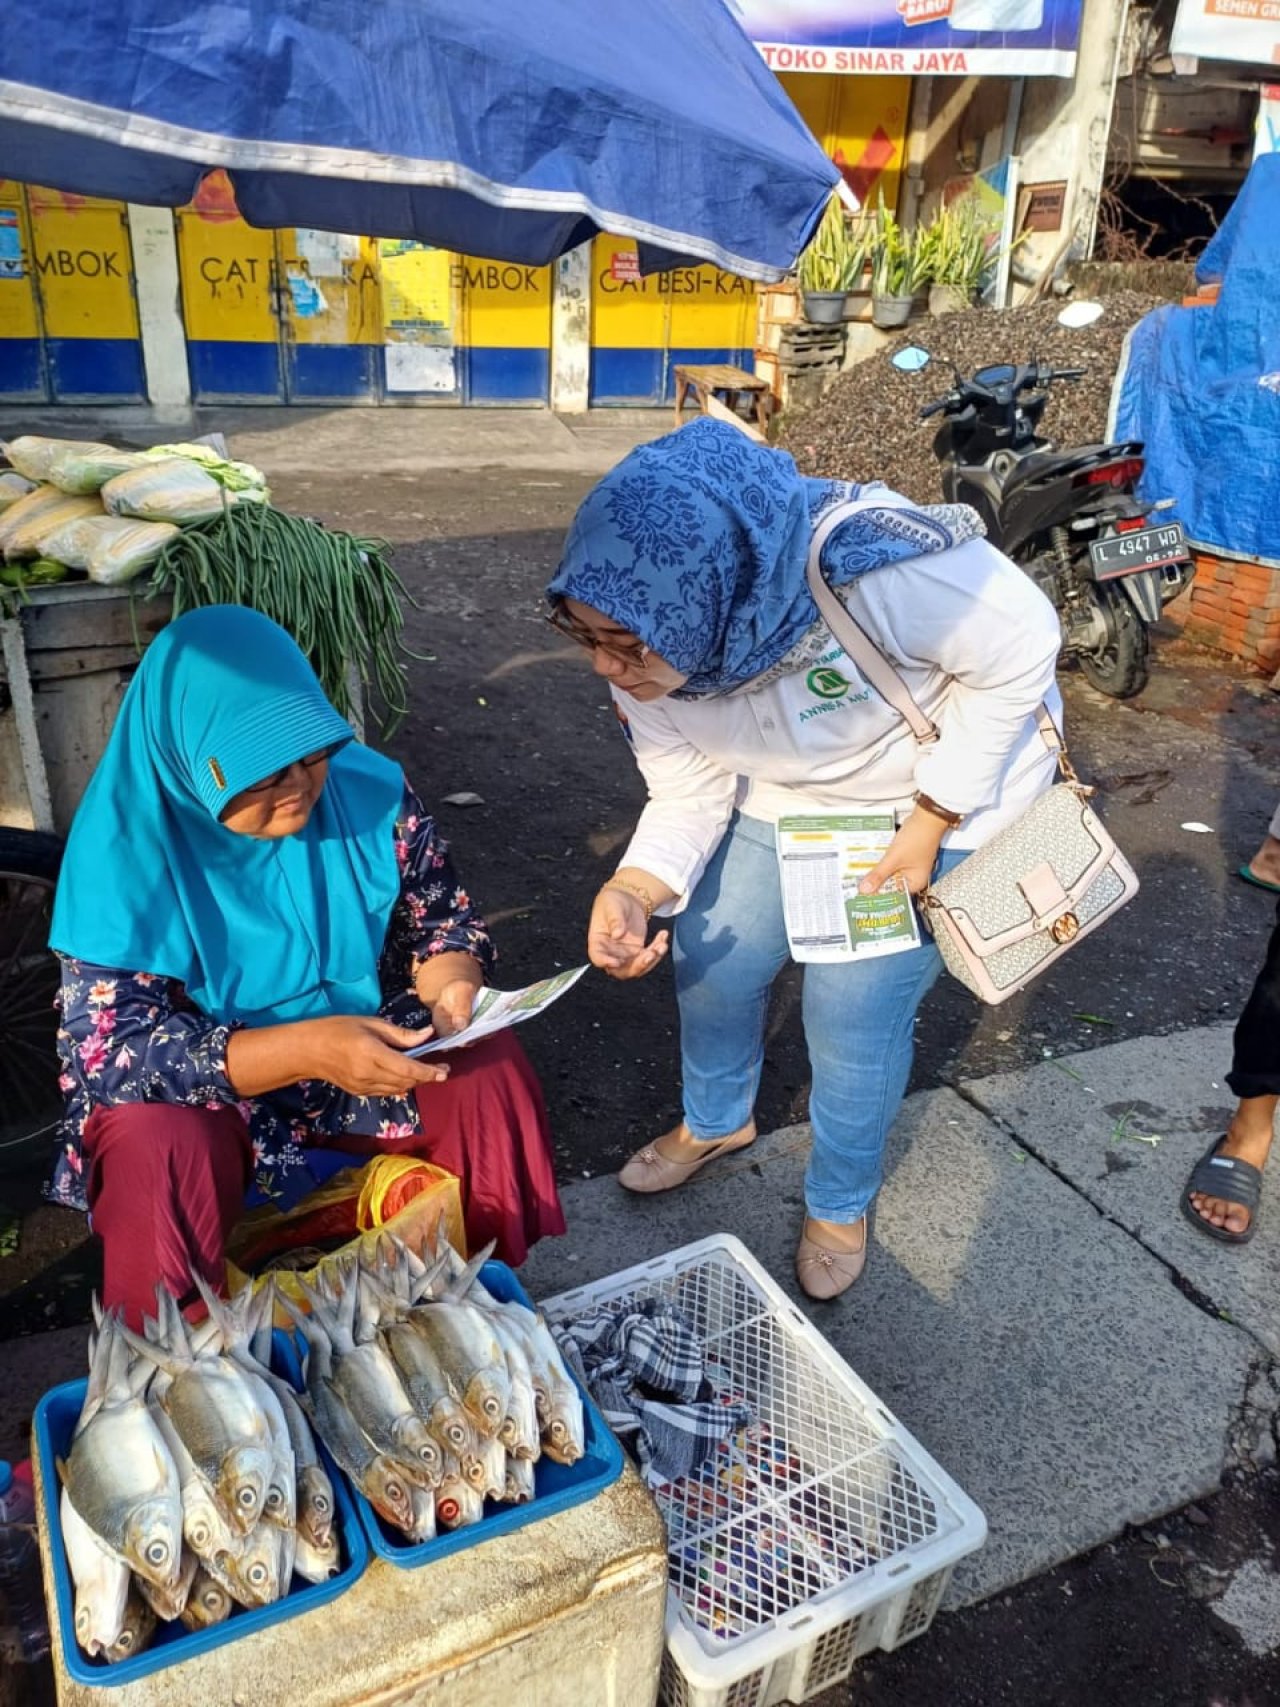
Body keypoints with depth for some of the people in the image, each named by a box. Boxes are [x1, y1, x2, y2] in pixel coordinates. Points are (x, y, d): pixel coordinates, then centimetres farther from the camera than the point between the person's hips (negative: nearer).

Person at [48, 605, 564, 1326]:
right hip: (201, 1088, -2)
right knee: (157, 1156, -33)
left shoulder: (370, 791, -13)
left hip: (367, 1053, 3)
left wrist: (451, 984, -26)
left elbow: (446, 918, -1)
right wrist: (303, 1049, -39)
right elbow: (112, 1048, -26)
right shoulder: (127, 848, -22)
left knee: (493, 1076, -20)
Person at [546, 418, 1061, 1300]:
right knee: (714, 958, 8)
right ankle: (717, 1121, 42)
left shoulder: (866, 568, -41)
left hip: (947, 782, -4)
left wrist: (931, 819, -22)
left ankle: (841, 1203, 27)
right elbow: (691, 795, -11)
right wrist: (633, 890, -31)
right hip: (787, 790, 5)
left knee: (853, 1008, -3)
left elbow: (1021, 650, -24)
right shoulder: (640, 646, -22)